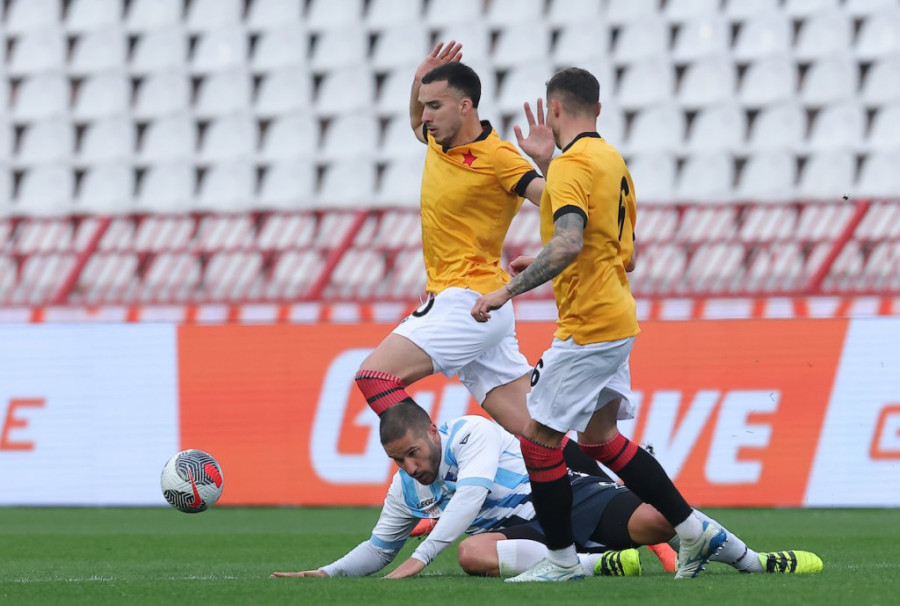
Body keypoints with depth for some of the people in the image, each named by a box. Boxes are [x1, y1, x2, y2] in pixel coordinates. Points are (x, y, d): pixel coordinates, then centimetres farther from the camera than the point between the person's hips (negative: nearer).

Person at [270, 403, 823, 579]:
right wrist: (328, 572, 10)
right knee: (474, 553, -32)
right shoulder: (406, 491, 11)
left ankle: (752, 560, -4)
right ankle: (597, 565, -28)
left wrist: (422, 556, -27)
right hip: (526, 531, 4)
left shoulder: (474, 433, -10)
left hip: (574, 496, -4)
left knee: (657, 518, -28)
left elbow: (469, 496, -22)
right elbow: (379, 548, 24)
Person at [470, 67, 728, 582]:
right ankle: (696, 532, 17)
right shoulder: (614, 161, 14)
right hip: (617, 320, 10)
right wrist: (546, 267, 26)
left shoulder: (571, 166, -16)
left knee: (538, 437, -2)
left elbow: (568, 244, -30)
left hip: (587, 326, -10)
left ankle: (562, 560, 2)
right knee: (599, 437, 17)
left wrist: (509, 289, -29)